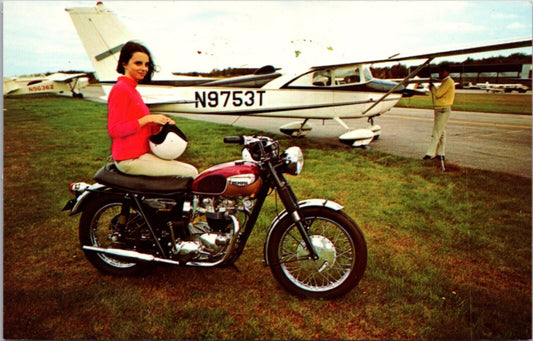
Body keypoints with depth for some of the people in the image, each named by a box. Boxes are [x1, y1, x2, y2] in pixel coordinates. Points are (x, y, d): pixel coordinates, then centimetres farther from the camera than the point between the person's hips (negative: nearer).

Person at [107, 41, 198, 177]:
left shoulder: (132, 89, 18)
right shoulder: (120, 89, -13)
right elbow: (114, 130, -21)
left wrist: (160, 124, 1)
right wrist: (148, 119, -21)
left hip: (140, 154, 10)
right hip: (130, 159, -10)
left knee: (191, 169, 8)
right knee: (190, 173, -12)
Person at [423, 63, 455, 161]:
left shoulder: (449, 82, -11)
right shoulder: (445, 82, 19)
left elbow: (438, 93, -18)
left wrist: (432, 86, -4)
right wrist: (432, 89, 4)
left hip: (443, 110, -10)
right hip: (440, 109, 10)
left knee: (436, 133, -11)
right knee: (441, 132, 11)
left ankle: (430, 154, -12)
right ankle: (441, 154, 15)